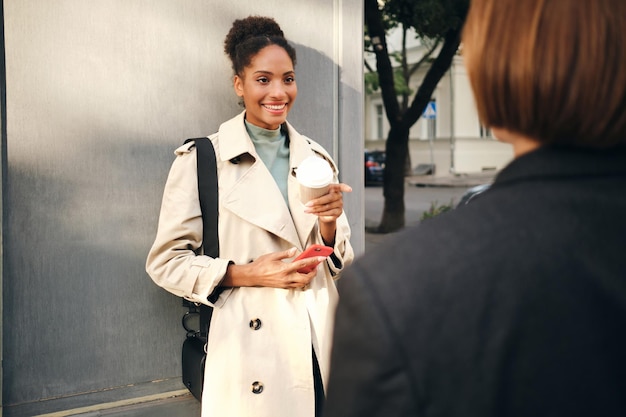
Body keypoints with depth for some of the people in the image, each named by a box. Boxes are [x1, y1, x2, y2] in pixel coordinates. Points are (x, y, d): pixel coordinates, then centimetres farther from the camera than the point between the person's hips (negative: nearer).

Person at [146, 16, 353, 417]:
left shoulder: (316, 159, 6)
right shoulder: (202, 159, -6)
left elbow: (339, 261, 11)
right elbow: (166, 261, -5)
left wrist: (329, 225, -11)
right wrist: (247, 274, -17)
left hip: (321, 349, 4)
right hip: (248, 358, -4)